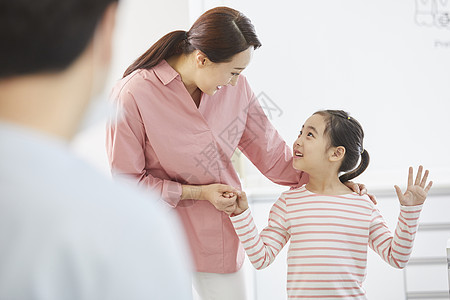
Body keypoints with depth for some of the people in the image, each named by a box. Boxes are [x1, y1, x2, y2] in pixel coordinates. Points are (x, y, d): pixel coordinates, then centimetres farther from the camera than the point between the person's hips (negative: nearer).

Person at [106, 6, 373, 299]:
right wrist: (198, 193, -18)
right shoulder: (133, 94, -20)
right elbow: (126, 181, -14)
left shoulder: (235, 86, -7)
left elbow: (270, 151, 4)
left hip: (219, 231, 4)